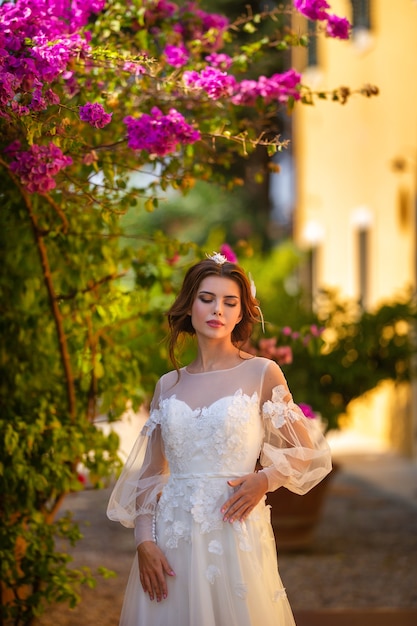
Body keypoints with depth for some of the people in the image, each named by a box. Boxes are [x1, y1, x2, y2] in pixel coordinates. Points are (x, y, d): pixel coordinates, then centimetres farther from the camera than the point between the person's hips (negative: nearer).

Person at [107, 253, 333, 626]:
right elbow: (150, 473, 10)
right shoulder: (169, 385, 9)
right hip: (172, 539, 3)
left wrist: (264, 480, -12)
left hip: (234, 535, -3)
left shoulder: (261, 374, 0)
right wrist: (144, 541, -3)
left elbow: (305, 452, 5)